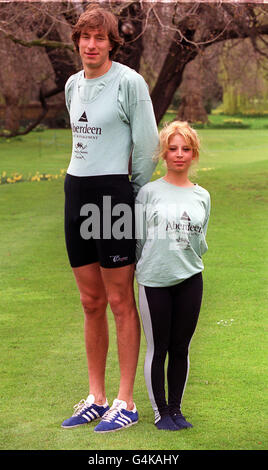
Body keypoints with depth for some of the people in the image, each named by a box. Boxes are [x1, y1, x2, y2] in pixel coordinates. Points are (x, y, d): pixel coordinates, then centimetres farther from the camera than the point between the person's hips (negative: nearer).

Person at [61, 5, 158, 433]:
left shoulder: (129, 82, -8)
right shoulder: (73, 85, 13)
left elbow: (147, 145, -5)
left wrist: (136, 198, 3)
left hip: (112, 193, -7)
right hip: (76, 190, 7)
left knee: (120, 302, -2)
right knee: (91, 303, 11)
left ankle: (126, 403, 6)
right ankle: (96, 399, 19)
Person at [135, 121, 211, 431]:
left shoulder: (202, 196, 6)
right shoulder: (149, 192, -4)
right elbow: (138, 238, 1)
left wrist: (189, 262, 7)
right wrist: (142, 265, 4)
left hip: (189, 280, 3)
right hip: (154, 281, -3)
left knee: (181, 348, 9)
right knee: (158, 349, 5)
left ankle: (175, 409, 21)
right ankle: (160, 411, 16)